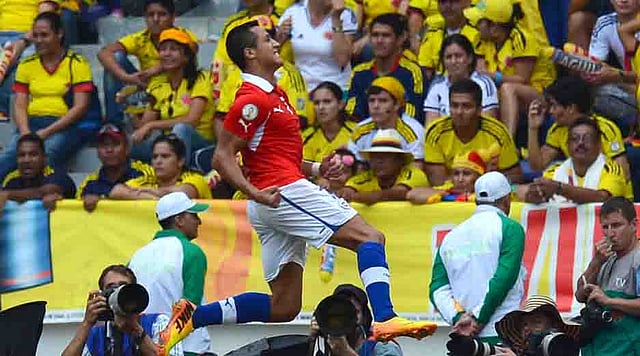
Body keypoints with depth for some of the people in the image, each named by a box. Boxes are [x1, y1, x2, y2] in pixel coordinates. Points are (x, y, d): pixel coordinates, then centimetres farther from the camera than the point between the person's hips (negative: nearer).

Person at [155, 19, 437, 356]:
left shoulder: (275, 94, 22)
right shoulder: (252, 99, -8)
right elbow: (222, 156, -13)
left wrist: (316, 169, 14)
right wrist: (253, 193, -26)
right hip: (285, 192, -10)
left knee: (283, 307, 6)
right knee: (370, 238, -14)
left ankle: (193, 316, 7)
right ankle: (385, 319, -30)